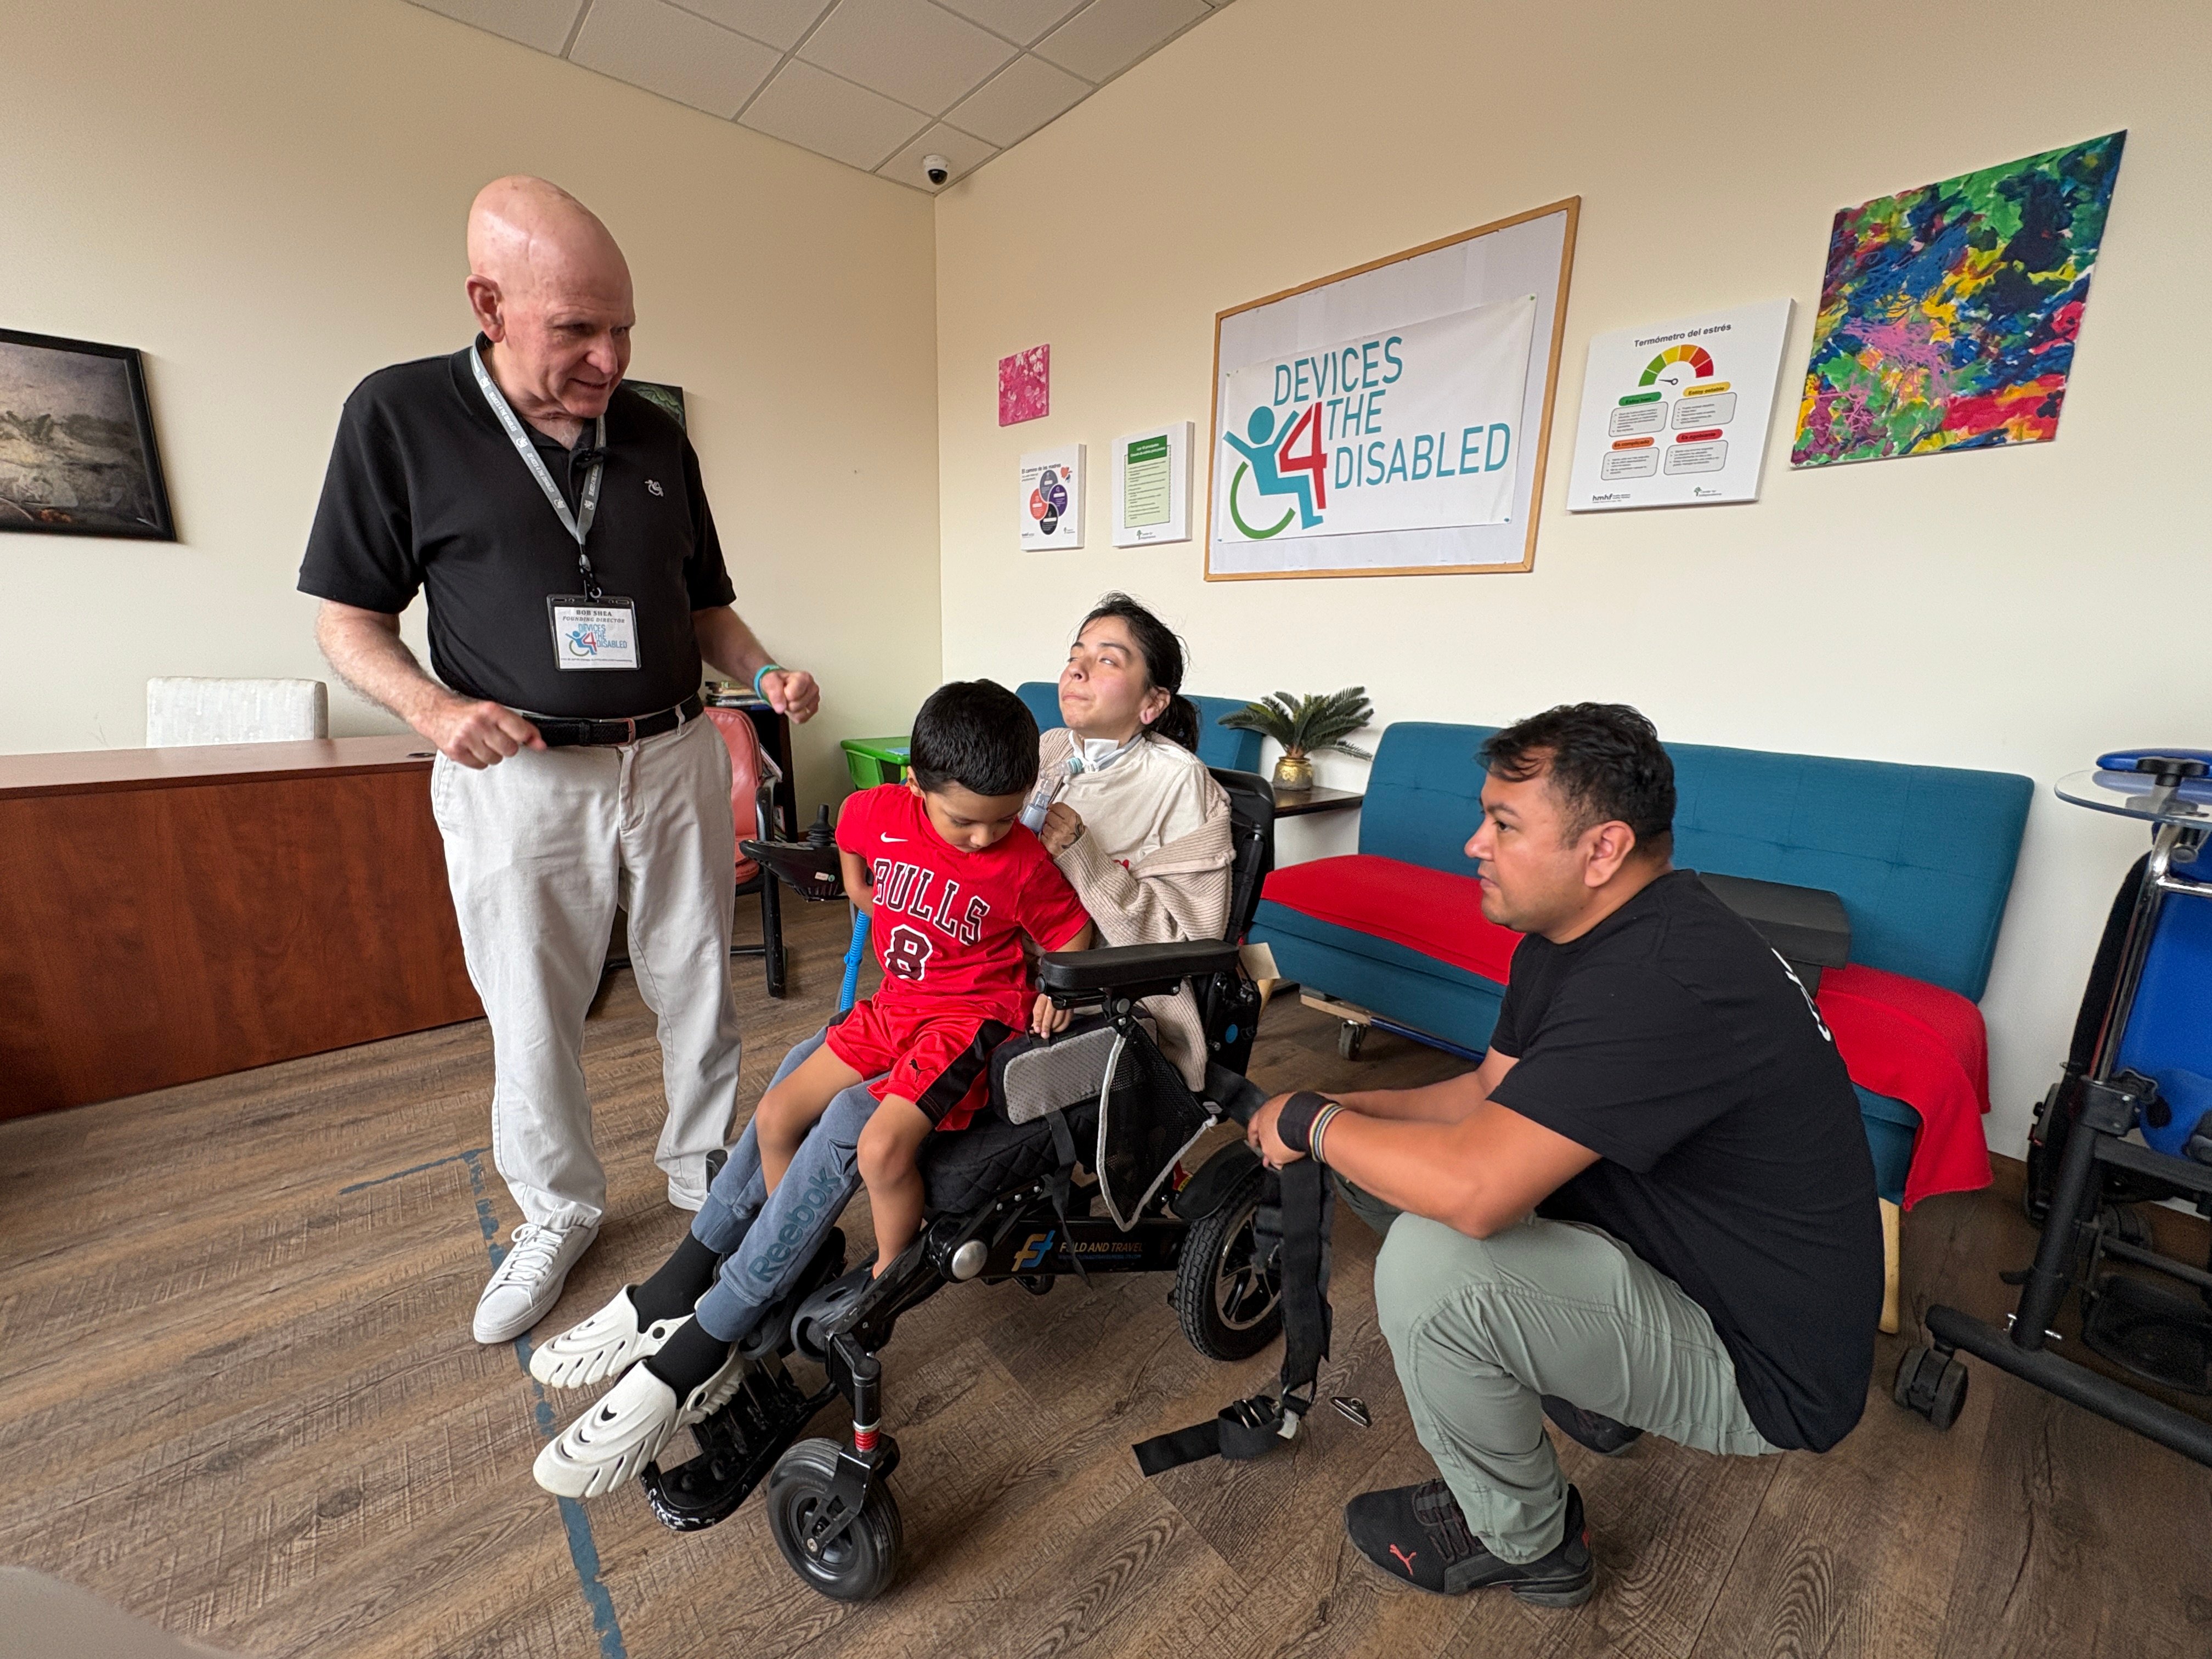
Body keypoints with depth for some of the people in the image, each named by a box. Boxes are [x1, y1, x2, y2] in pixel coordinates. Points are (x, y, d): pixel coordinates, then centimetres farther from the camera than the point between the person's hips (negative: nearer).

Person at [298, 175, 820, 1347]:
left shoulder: (656, 437, 8)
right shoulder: (400, 417, -2)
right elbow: (347, 616, 1)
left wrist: (767, 675, -4)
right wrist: (436, 708, -17)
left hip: (675, 759, 3)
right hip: (519, 775, -2)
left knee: (697, 989, 11)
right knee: (532, 1015, 10)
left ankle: (703, 1171, 33)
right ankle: (557, 1211, 33)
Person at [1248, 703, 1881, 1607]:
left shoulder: (1671, 980, -33)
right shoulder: (1568, 934, -2)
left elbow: (1470, 1186, -39)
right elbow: (1490, 1092, 6)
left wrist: (1310, 1124, -22)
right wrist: (1345, 1109, -8)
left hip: (1762, 1368, -8)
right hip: (1661, 1252, 9)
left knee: (1431, 1259, -27)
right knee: (1405, 1158, 5)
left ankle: (1525, 1541, 5)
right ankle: (1581, 1388, 23)